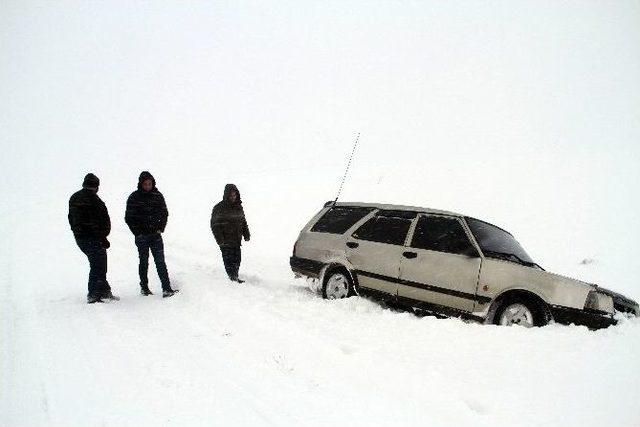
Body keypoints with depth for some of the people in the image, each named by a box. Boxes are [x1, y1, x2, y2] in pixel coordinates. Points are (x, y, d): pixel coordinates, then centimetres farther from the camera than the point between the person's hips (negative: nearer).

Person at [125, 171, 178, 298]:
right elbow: (129, 218, 1)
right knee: (144, 262, 9)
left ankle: (166, 289, -10)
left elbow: (164, 213, 14)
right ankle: (144, 287, 22)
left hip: (156, 235, 1)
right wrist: (137, 233, -6)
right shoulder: (134, 197, -3)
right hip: (142, 236, -1)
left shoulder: (158, 196, 5)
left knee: (160, 261, -5)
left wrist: (160, 228, 2)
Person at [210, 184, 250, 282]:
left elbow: (243, 221, 21)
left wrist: (246, 234, 16)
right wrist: (220, 239, -15)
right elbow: (215, 225, -9)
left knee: (237, 259, 10)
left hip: (237, 240, 6)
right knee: (229, 260, -3)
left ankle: (235, 277, 25)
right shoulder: (219, 208, -9)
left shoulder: (239, 207, 10)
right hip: (226, 241, -5)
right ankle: (233, 278, 4)